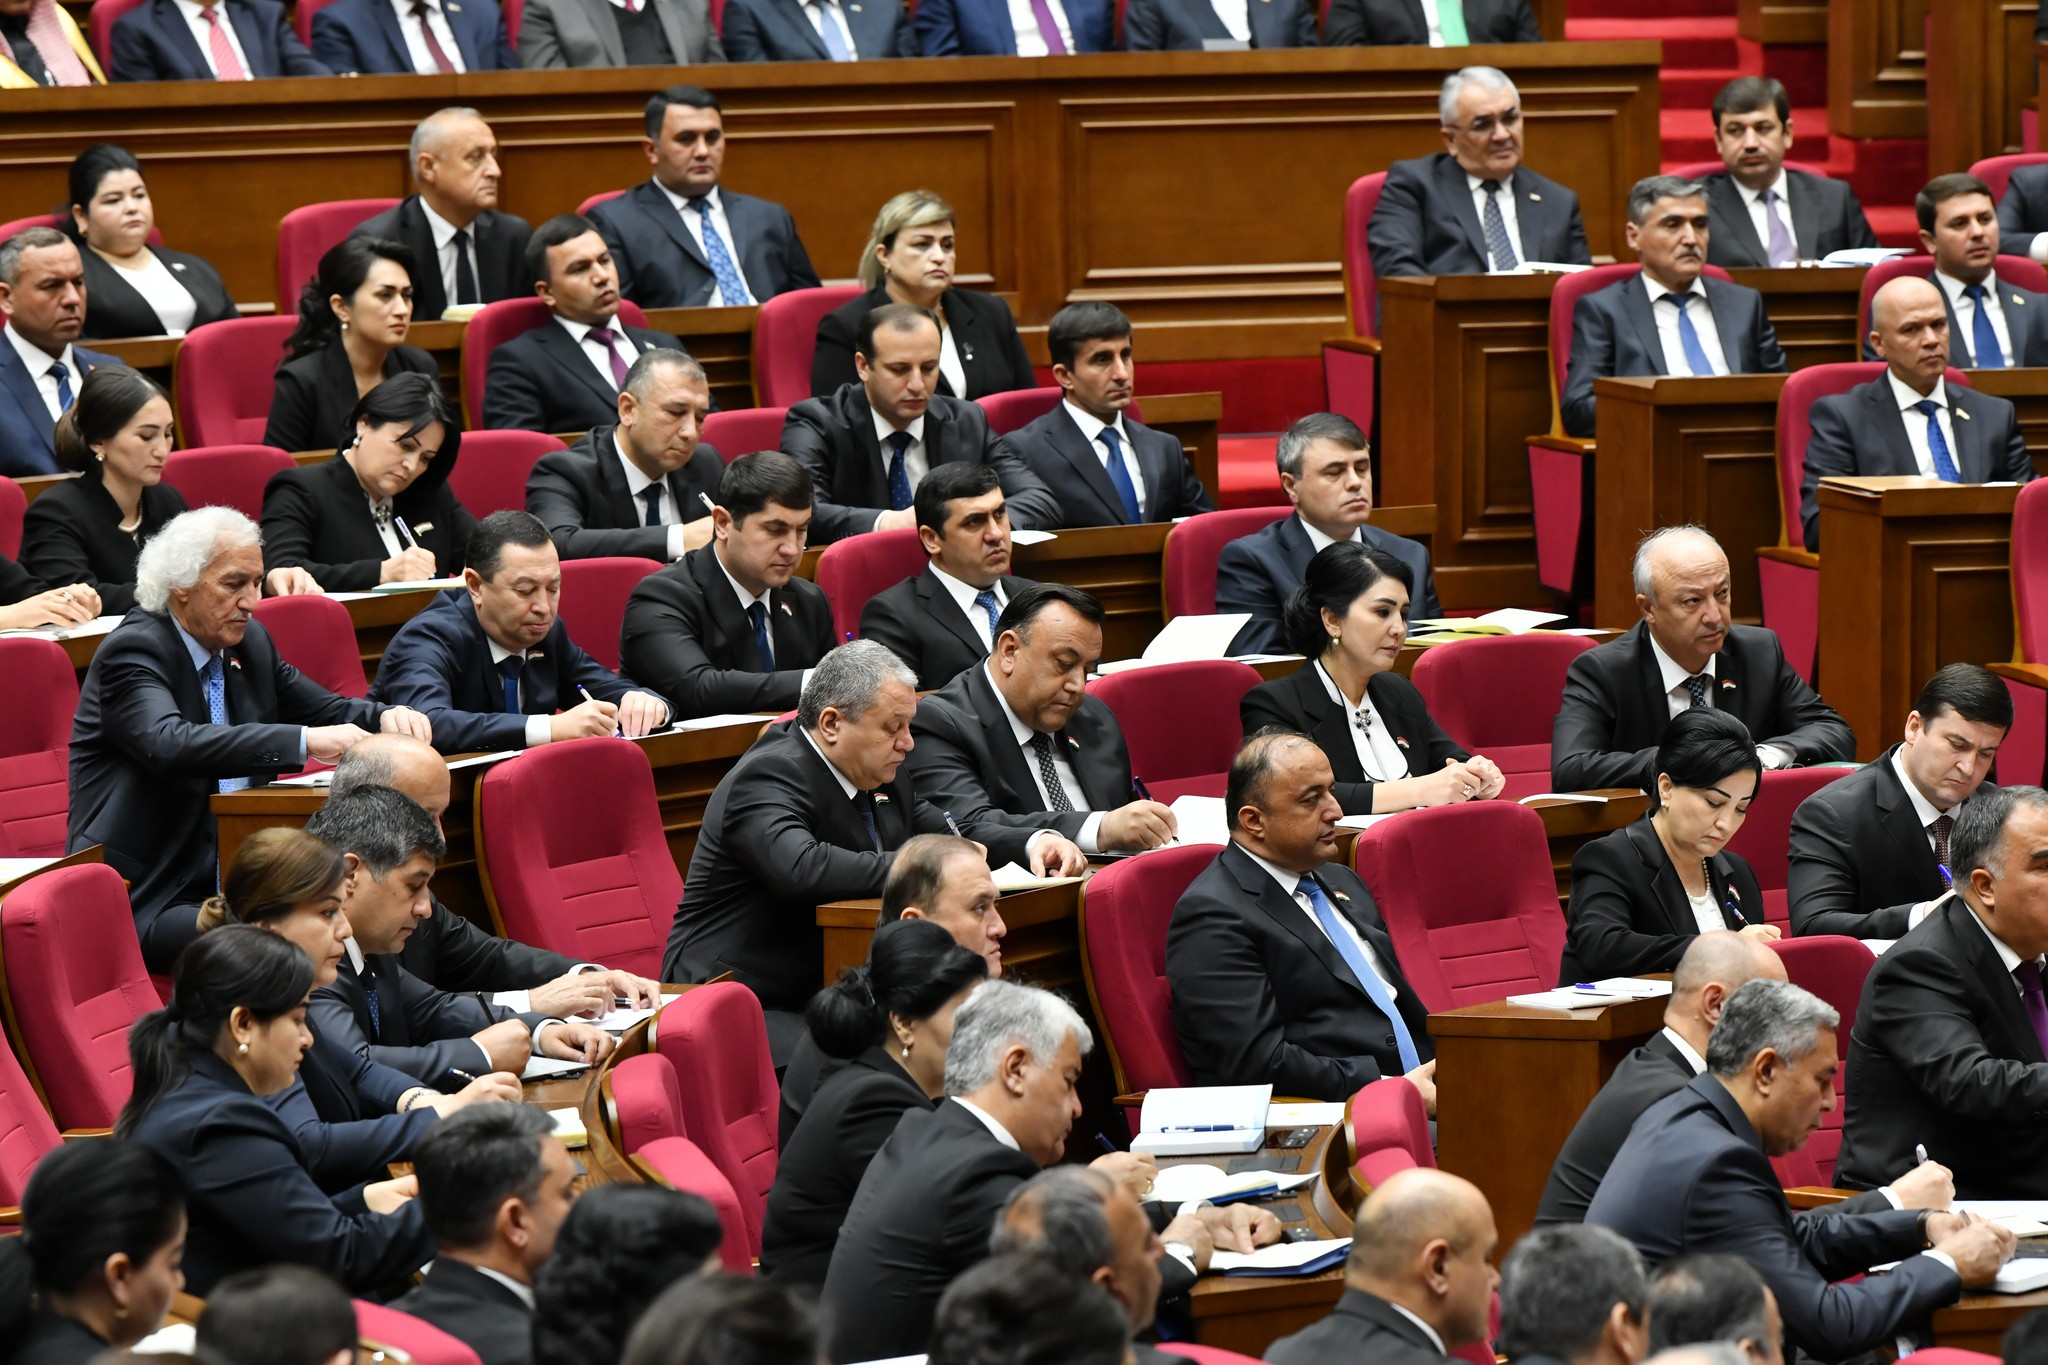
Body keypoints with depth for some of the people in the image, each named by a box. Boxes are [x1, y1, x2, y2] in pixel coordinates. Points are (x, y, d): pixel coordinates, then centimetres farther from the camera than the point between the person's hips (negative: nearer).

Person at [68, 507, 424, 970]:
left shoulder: (248, 643, 12)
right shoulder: (131, 651, -12)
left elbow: (325, 711, 23)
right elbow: (170, 744, -30)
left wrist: (386, 718, -3)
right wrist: (305, 742, -37)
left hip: (233, 880, 7)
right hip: (145, 904, -7)